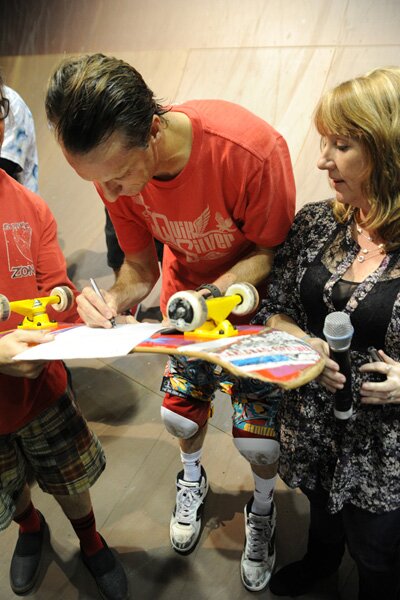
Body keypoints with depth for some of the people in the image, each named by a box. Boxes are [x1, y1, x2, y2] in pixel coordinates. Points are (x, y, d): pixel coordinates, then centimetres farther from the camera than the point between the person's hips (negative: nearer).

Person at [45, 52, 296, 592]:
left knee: (259, 437, -1)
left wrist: (213, 294, -34)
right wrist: (112, 299, -27)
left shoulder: (251, 149, -36)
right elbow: (141, 266, -6)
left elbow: (274, 252, -19)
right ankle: (192, 478, 48)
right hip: (185, 292, 4)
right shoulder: (114, 164, -19)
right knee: (178, 413, 11)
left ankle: (262, 508, 36)